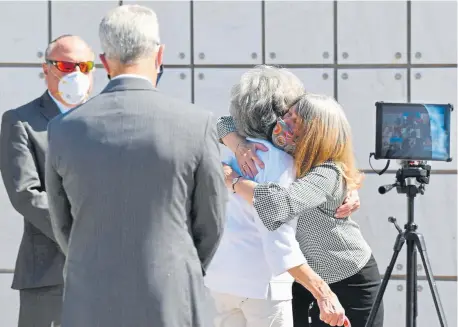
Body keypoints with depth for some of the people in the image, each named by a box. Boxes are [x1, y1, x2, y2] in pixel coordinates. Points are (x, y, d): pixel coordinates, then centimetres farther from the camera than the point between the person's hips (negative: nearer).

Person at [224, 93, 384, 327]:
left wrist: (234, 181, -34)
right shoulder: (278, 152, -12)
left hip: (350, 280, -6)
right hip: (302, 274, 6)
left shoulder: (328, 174, -32)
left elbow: (280, 204, -50)